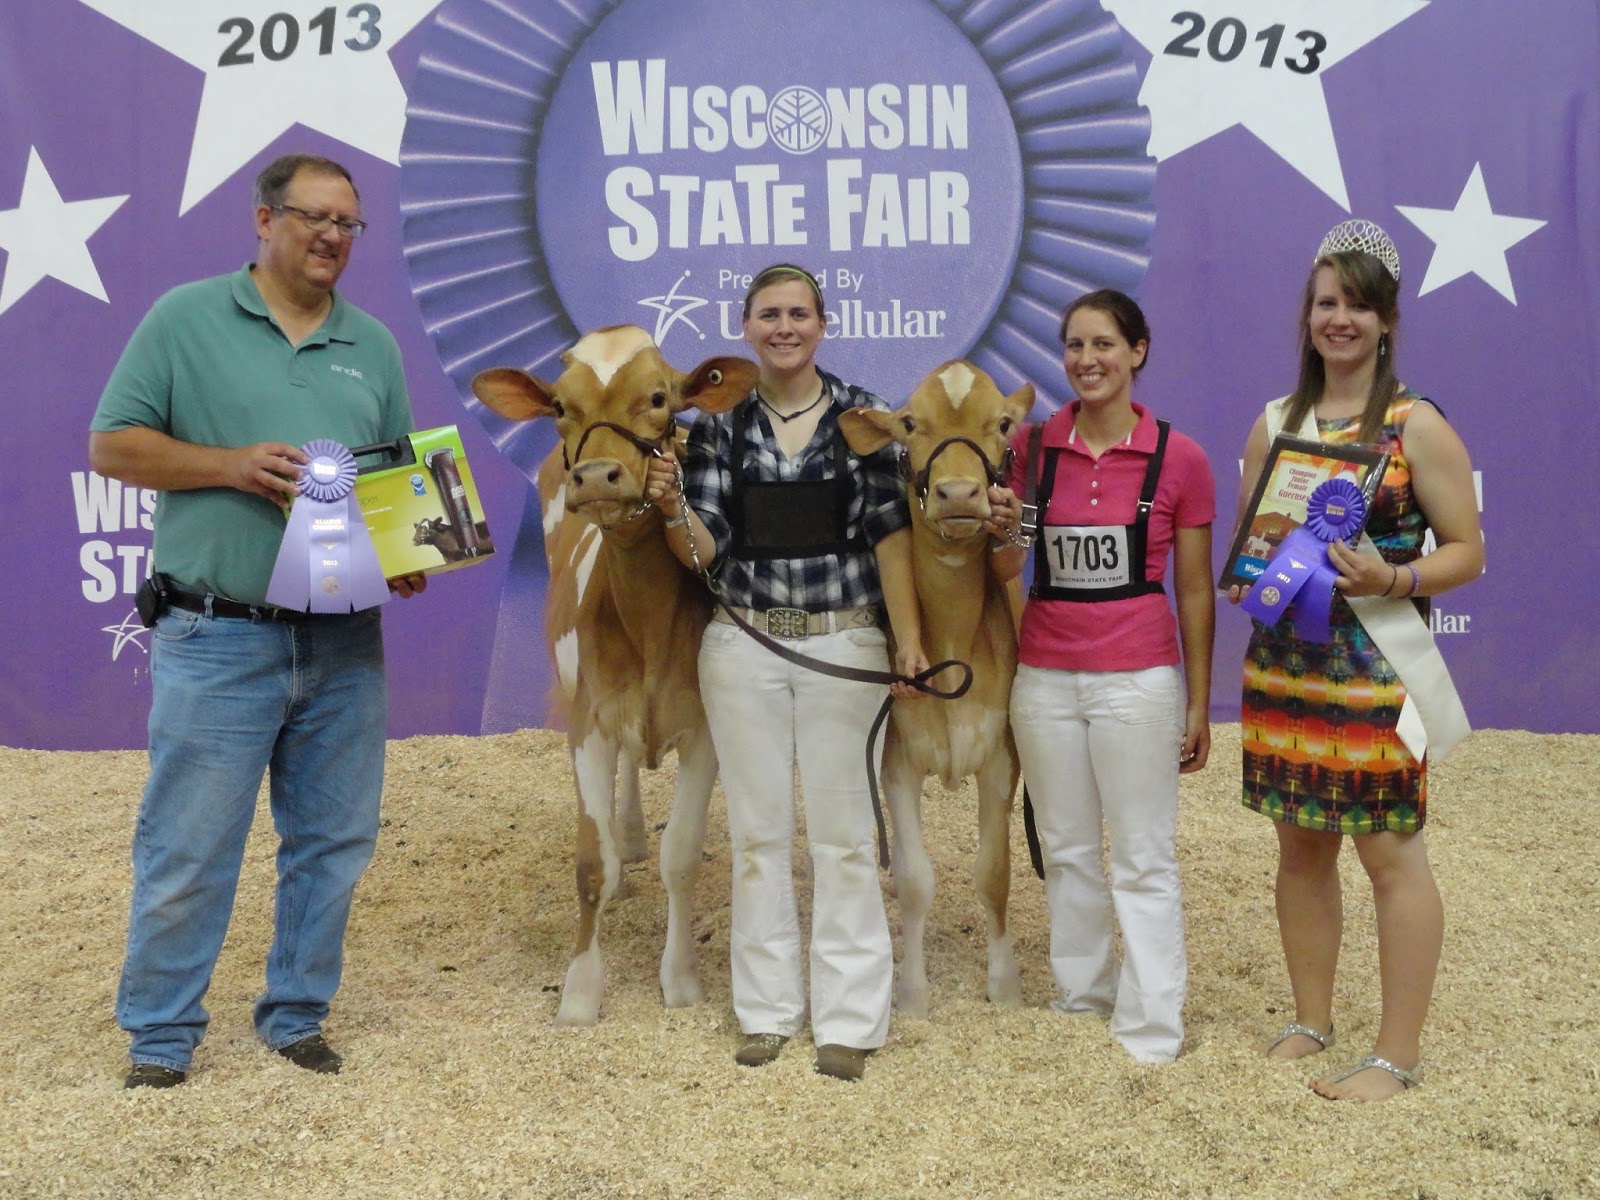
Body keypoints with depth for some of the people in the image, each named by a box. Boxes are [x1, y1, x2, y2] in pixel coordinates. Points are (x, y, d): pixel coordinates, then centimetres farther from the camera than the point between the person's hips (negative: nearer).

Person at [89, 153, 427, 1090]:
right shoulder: (185, 319, 1)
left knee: (334, 843, 10)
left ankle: (297, 1017, 26)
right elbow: (113, 447, -2)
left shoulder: (374, 344, 13)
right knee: (188, 850, 1)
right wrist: (230, 465, -16)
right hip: (218, 638, -4)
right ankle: (160, 1039, 16)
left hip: (347, 643, 5)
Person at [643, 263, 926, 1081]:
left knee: (843, 832, 4)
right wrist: (672, 510, -21)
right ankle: (768, 1009, 21)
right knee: (757, 830, 9)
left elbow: (890, 532, -2)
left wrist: (908, 639, -9)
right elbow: (703, 551, 0)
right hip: (742, 646, 2)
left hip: (844, 644, -2)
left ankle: (849, 1019, 13)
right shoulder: (720, 423, 4)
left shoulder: (863, 416, 0)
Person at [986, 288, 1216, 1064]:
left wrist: (1198, 705, 1)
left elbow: (1195, 591, 0)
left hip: (1139, 679, -3)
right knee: (1066, 851, 14)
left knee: (1145, 860, 2)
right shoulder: (1031, 447, 2)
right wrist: (1004, 530, -14)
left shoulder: (1179, 459, -4)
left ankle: (1151, 1029, 11)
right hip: (1045, 675, 3)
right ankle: (1082, 995, 29)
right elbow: (1005, 570, 8)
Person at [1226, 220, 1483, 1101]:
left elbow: (1467, 551, -5)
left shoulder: (1417, 426, -4)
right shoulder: (1275, 423, 10)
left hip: (1375, 664, -5)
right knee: (1300, 847, 12)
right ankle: (1310, 1021, 27)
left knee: (1391, 852, -2)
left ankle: (1398, 1054, 7)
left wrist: (1393, 579, -22)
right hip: (1282, 659, 5)